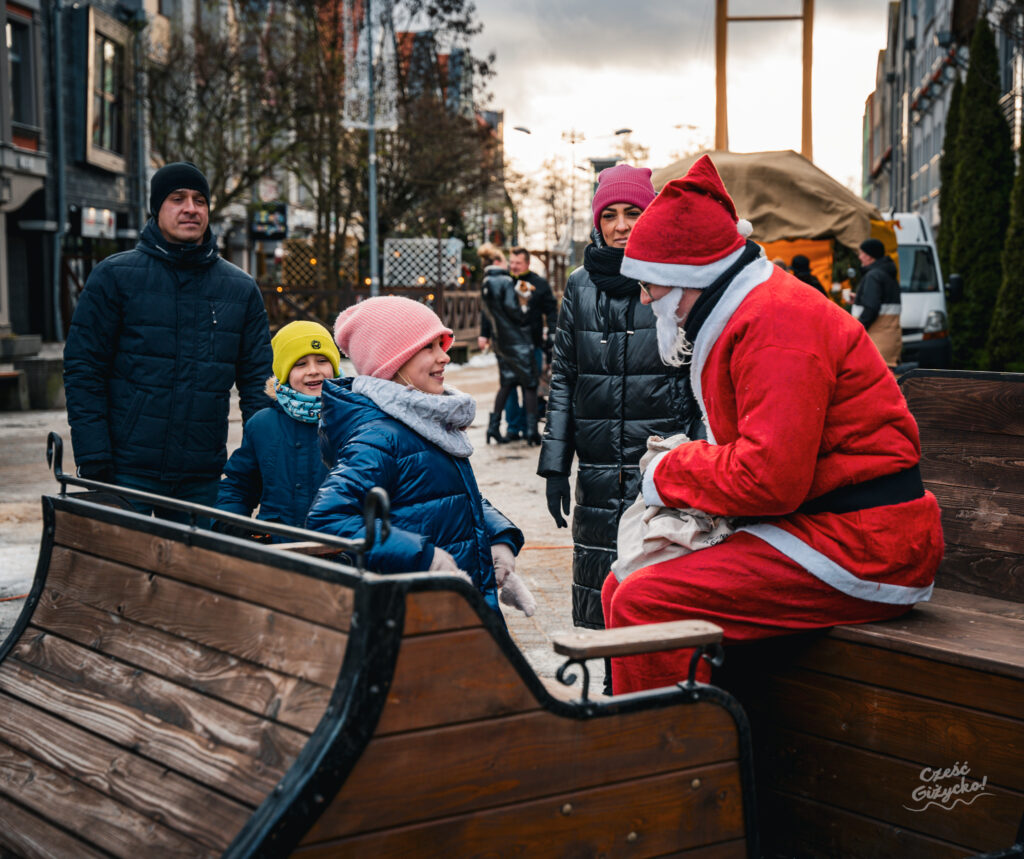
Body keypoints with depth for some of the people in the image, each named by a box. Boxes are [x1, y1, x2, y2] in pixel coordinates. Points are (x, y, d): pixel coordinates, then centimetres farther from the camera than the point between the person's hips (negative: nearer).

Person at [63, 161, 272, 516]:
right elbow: (83, 370, -2)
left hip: (203, 478, 3)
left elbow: (257, 380, 12)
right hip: (127, 471, -3)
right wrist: (93, 459, -10)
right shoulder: (114, 276, 1)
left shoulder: (241, 289, 10)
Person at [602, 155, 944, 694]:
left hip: (858, 548, -11)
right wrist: (683, 464, 5)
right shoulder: (745, 314, 18)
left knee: (644, 605, -22)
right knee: (621, 589, 7)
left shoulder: (776, 323, -17)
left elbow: (771, 476, -25)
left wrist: (668, 473, -9)